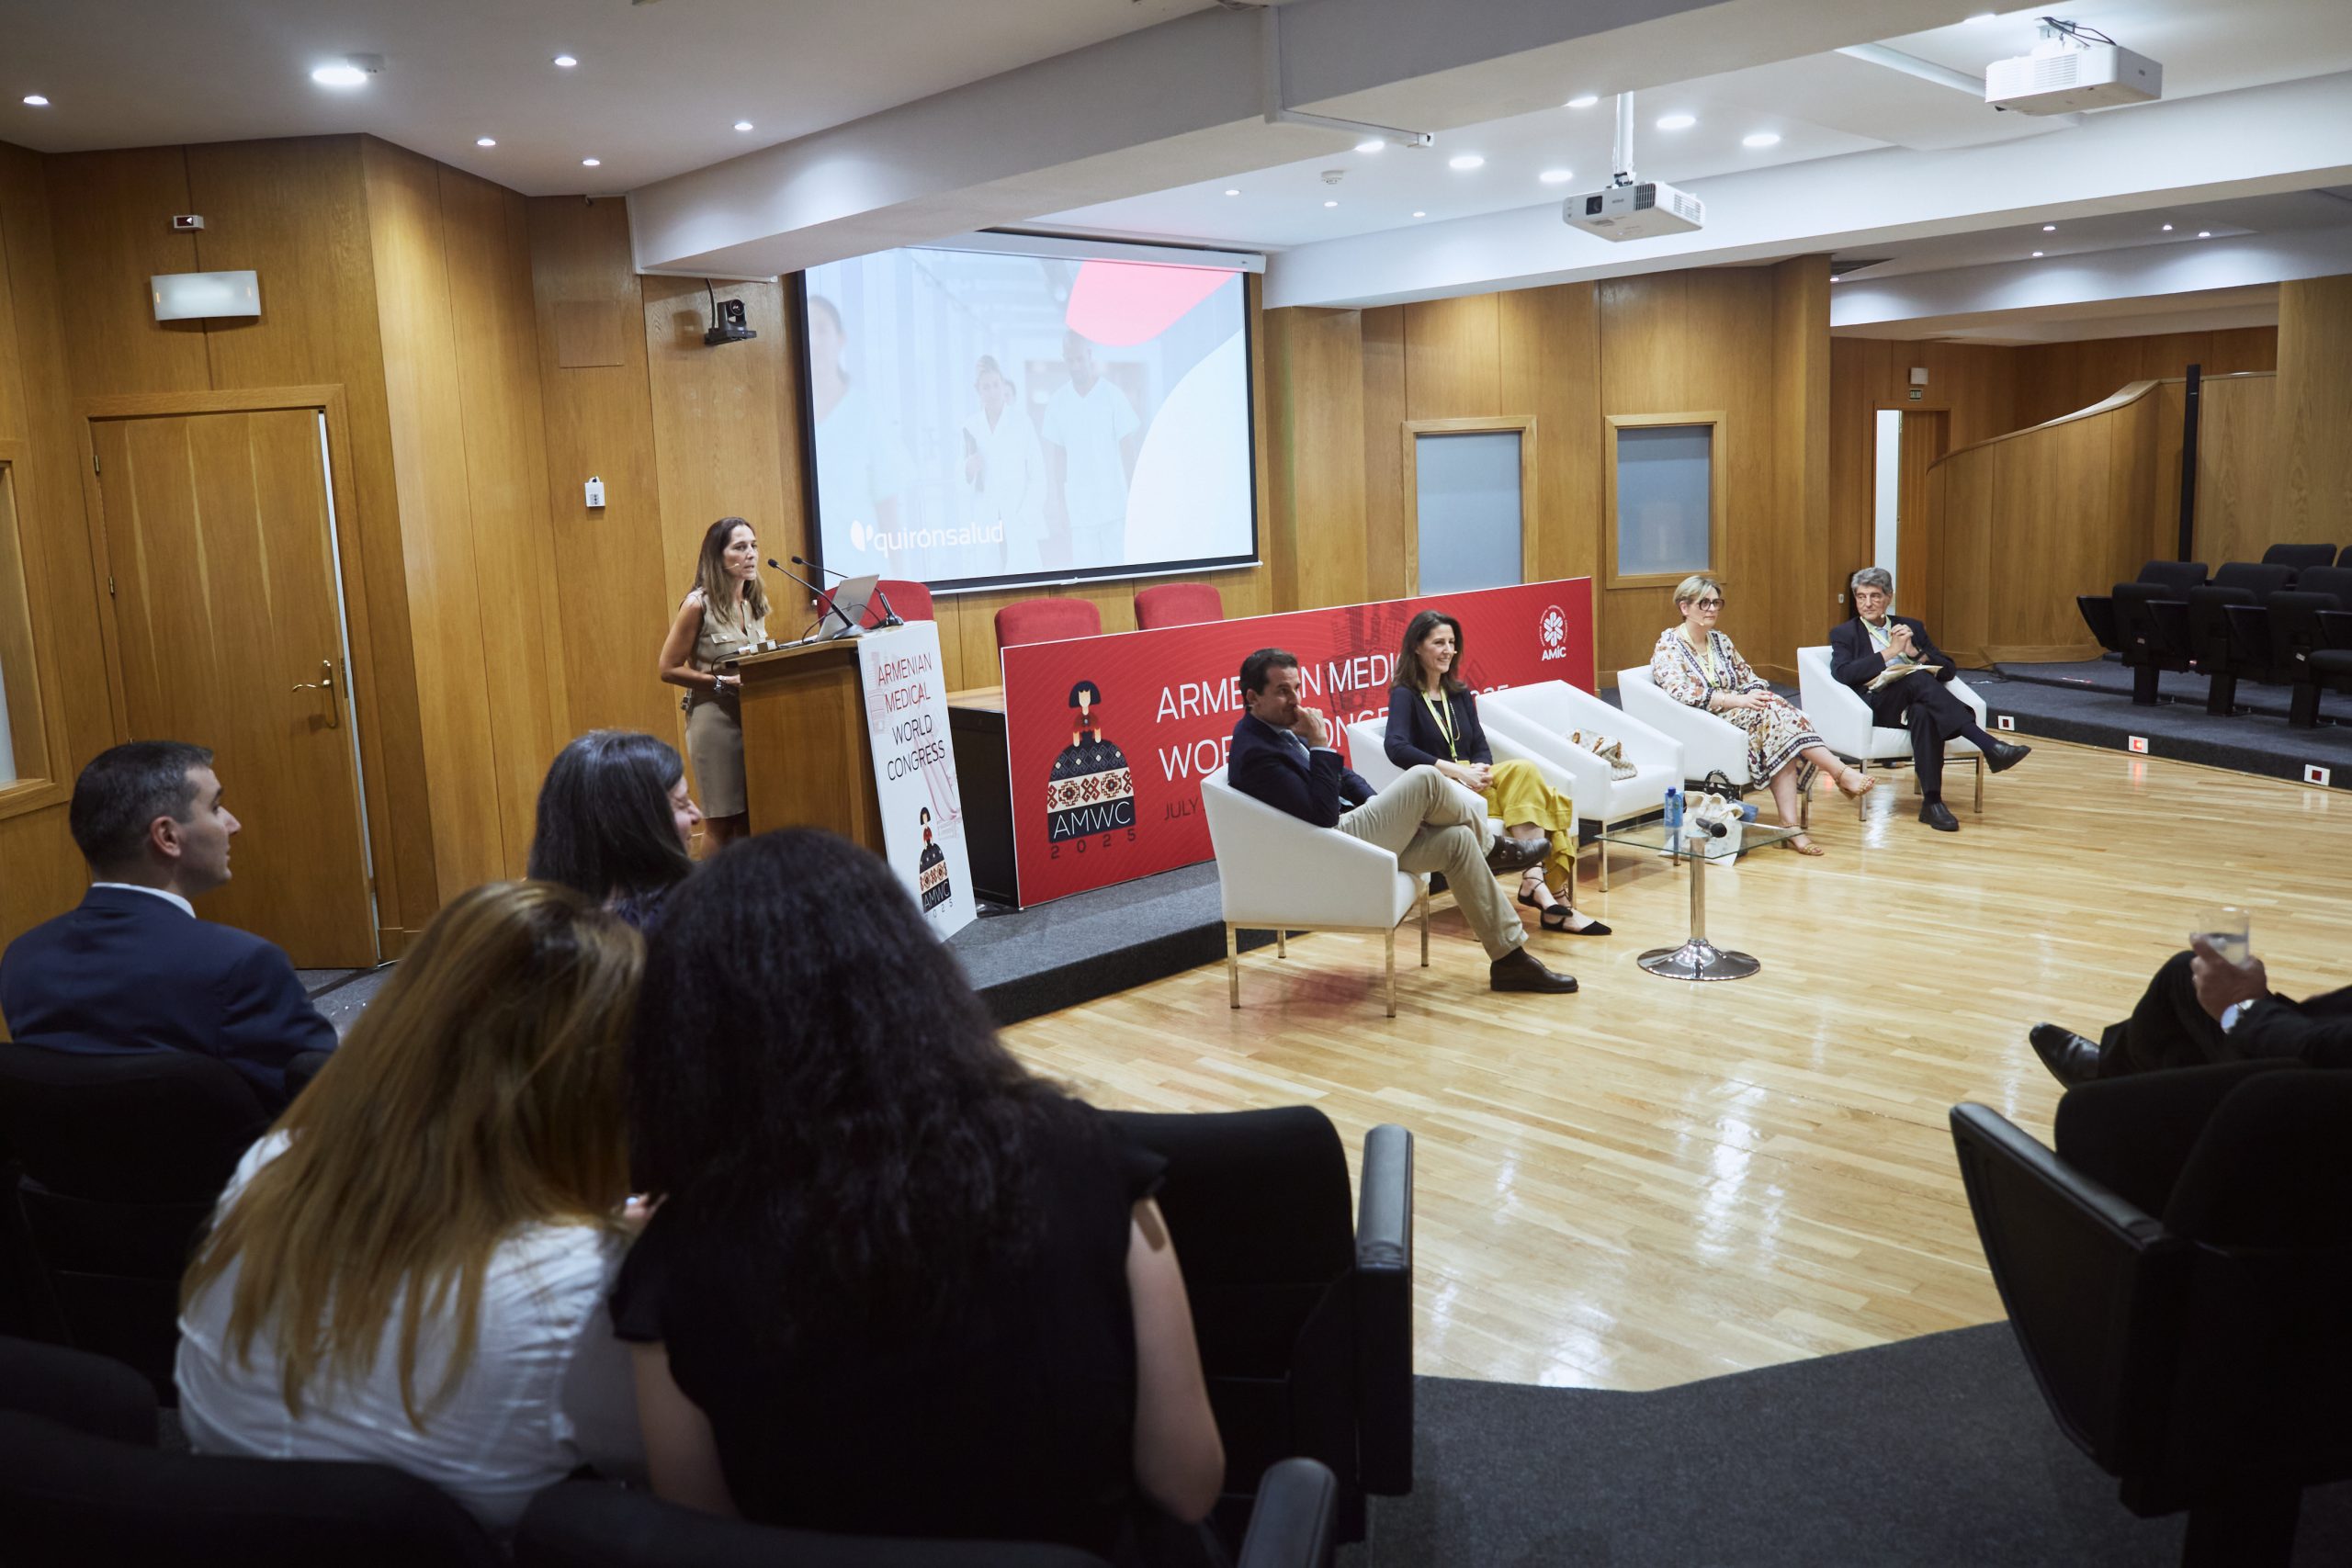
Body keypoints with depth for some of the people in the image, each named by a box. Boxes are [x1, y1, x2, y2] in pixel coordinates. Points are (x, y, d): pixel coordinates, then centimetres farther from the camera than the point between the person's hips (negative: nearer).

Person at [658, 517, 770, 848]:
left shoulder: (755, 603, 9)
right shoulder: (698, 605, -9)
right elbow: (669, 669, -8)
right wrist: (723, 682, -17)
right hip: (715, 718, -6)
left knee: (755, 819, 6)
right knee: (724, 824, 0)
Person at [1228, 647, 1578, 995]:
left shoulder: (1283, 728, 10)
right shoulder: (1255, 753, -22)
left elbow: (1342, 775, 19)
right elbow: (1322, 817, -26)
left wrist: (1393, 811, 5)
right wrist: (1320, 744, -24)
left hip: (1350, 828, 10)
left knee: (1457, 840, 1)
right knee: (1426, 779, -18)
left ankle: (1510, 958, 6)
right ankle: (1489, 847, 12)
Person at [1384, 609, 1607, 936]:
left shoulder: (1459, 694, 22)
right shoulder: (1405, 696, 0)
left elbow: (1481, 747, 15)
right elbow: (1397, 748, -18)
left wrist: (1481, 769, -11)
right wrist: (1457, 770, -24)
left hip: (1473, 785, 7)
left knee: (1554, 804, -20)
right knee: (1522, 770, -28)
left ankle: (1556, 904, -24)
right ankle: (1534, 881, -31)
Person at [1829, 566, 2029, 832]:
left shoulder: (1911, 627, 25)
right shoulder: (1843, 634, 16)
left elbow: (1949, 669, 16)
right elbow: (1842, 673, -7)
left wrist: (1915, 652, -2)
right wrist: (1889, 652, -10)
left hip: (1916, 703, 3)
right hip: (1876, 705, -3)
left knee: (1923, 714, -38)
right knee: (1918, 679, -36)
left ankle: (1932, 802, -43)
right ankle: (1989, 746, -44)